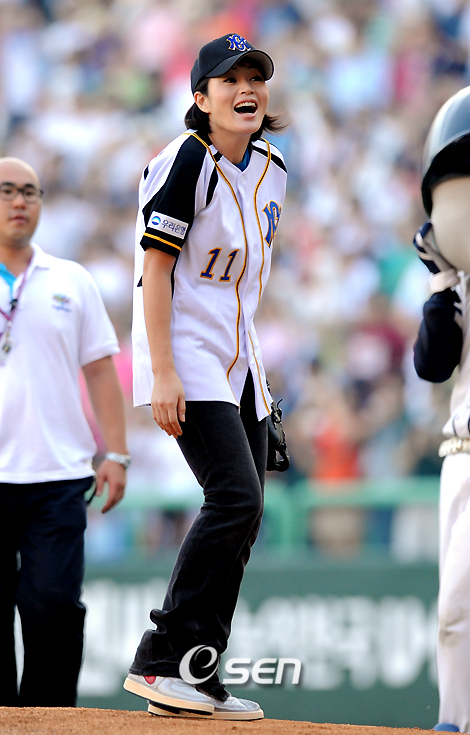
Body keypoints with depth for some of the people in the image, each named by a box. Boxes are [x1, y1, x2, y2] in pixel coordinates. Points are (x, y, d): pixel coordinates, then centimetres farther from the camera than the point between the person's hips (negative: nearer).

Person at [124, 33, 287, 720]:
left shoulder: (270, 171, 12)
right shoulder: (187, 160, -12)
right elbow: (157, 267, -15)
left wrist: (253, 369, 18)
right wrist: (162, 372, -21)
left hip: (238, 357, 8)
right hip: (187, 355, -8)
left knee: (241, 518, 5)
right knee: (235, 496, -20)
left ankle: (193, 680, 10)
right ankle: (164, 662, -15)